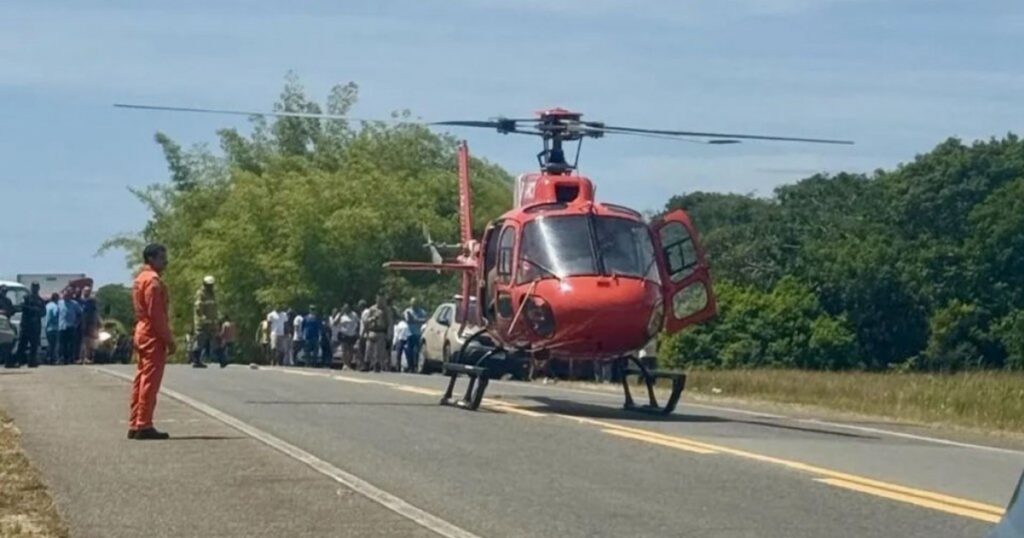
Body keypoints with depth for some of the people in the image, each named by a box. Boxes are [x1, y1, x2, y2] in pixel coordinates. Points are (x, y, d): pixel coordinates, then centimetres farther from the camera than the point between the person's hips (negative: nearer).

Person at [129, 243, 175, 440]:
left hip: (142, 335, 10)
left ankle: (135, 425, 12)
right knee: (150, 381, -9)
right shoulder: (153, 280, -14)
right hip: (153, 337, -10)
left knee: (142, 380, 11)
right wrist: (169, 340, -18)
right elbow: (156, 313, -20)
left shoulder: (140, 279, 18)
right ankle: (144, 426, -10)